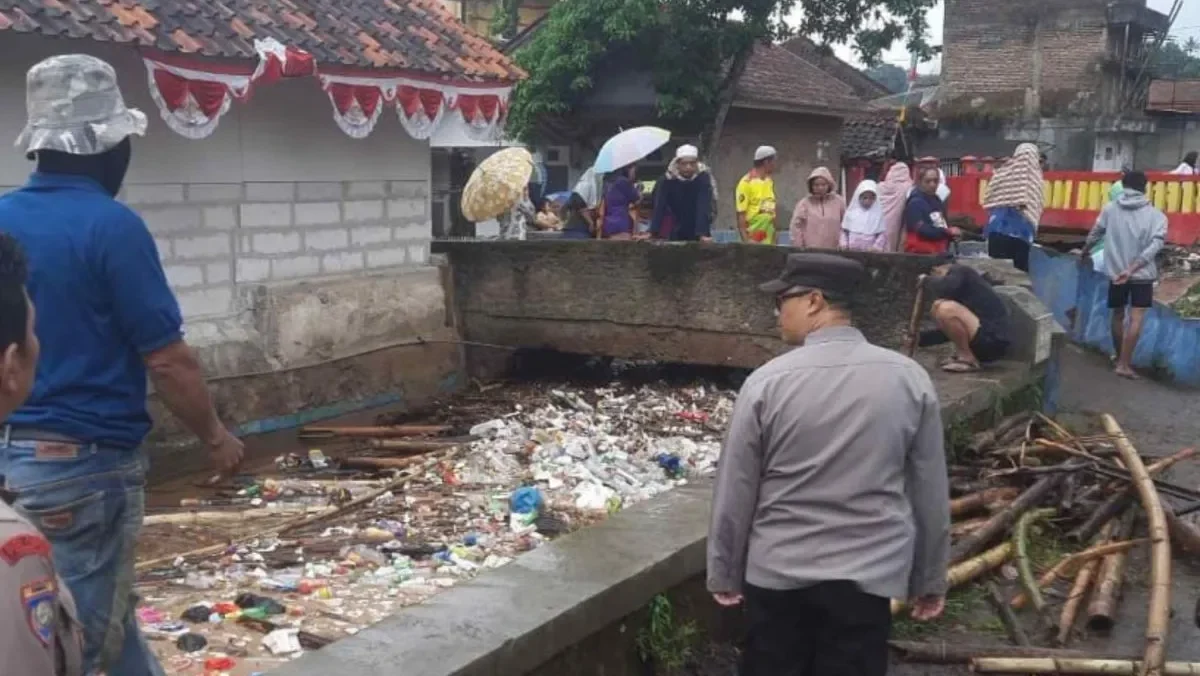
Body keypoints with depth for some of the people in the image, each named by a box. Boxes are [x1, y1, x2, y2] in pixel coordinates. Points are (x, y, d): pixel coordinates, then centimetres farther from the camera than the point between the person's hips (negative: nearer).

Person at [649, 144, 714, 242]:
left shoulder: (703, 178, -19)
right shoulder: (667, 180, -16)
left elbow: (704, 207, -29)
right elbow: (659, 207, -22)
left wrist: (703, 234, -41)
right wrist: (652, 233, -33)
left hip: (697, 234, -1)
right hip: (676, 231, 1)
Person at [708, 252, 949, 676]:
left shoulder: (768, 381, -12)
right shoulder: (909, 378, -6)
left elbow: (735, 491, -5)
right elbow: (930, 493, 0)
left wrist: (724, 574, 8)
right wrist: (929, 579, 12)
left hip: (778, 572, -1)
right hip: (868, 574, 1)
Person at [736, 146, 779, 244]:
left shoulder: (769, 182, 11)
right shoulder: (747, 182, -9)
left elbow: (772, 212, 15)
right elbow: (741, 213, -11)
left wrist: (774, 239, 13)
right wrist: (746, 241, -16)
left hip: (769, 241, 7)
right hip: (752, 240, -7)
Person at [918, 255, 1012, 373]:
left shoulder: (960, 271, -3)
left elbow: (943, 289, -26)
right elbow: (951, 329, 29)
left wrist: (927, 280, -4)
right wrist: (920, 338, 25)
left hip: (993, 339, -10)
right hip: (986, 338, 10)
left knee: (945, 308, -25)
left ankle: (968, 360, -11)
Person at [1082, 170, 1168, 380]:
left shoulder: (1110, 209, 2)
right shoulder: (1156, 215, -1)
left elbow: (1094, 235, 10)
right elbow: (1155, 245, -13)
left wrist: (1084, 256, 27)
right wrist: (1132, 269, -16)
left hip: (1115, 272, 3)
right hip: (1142, 273, -2)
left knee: (1118, 315, 17)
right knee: (1136, 318, -4)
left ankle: (1120, 358, 31)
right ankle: (1124, 364, -13)